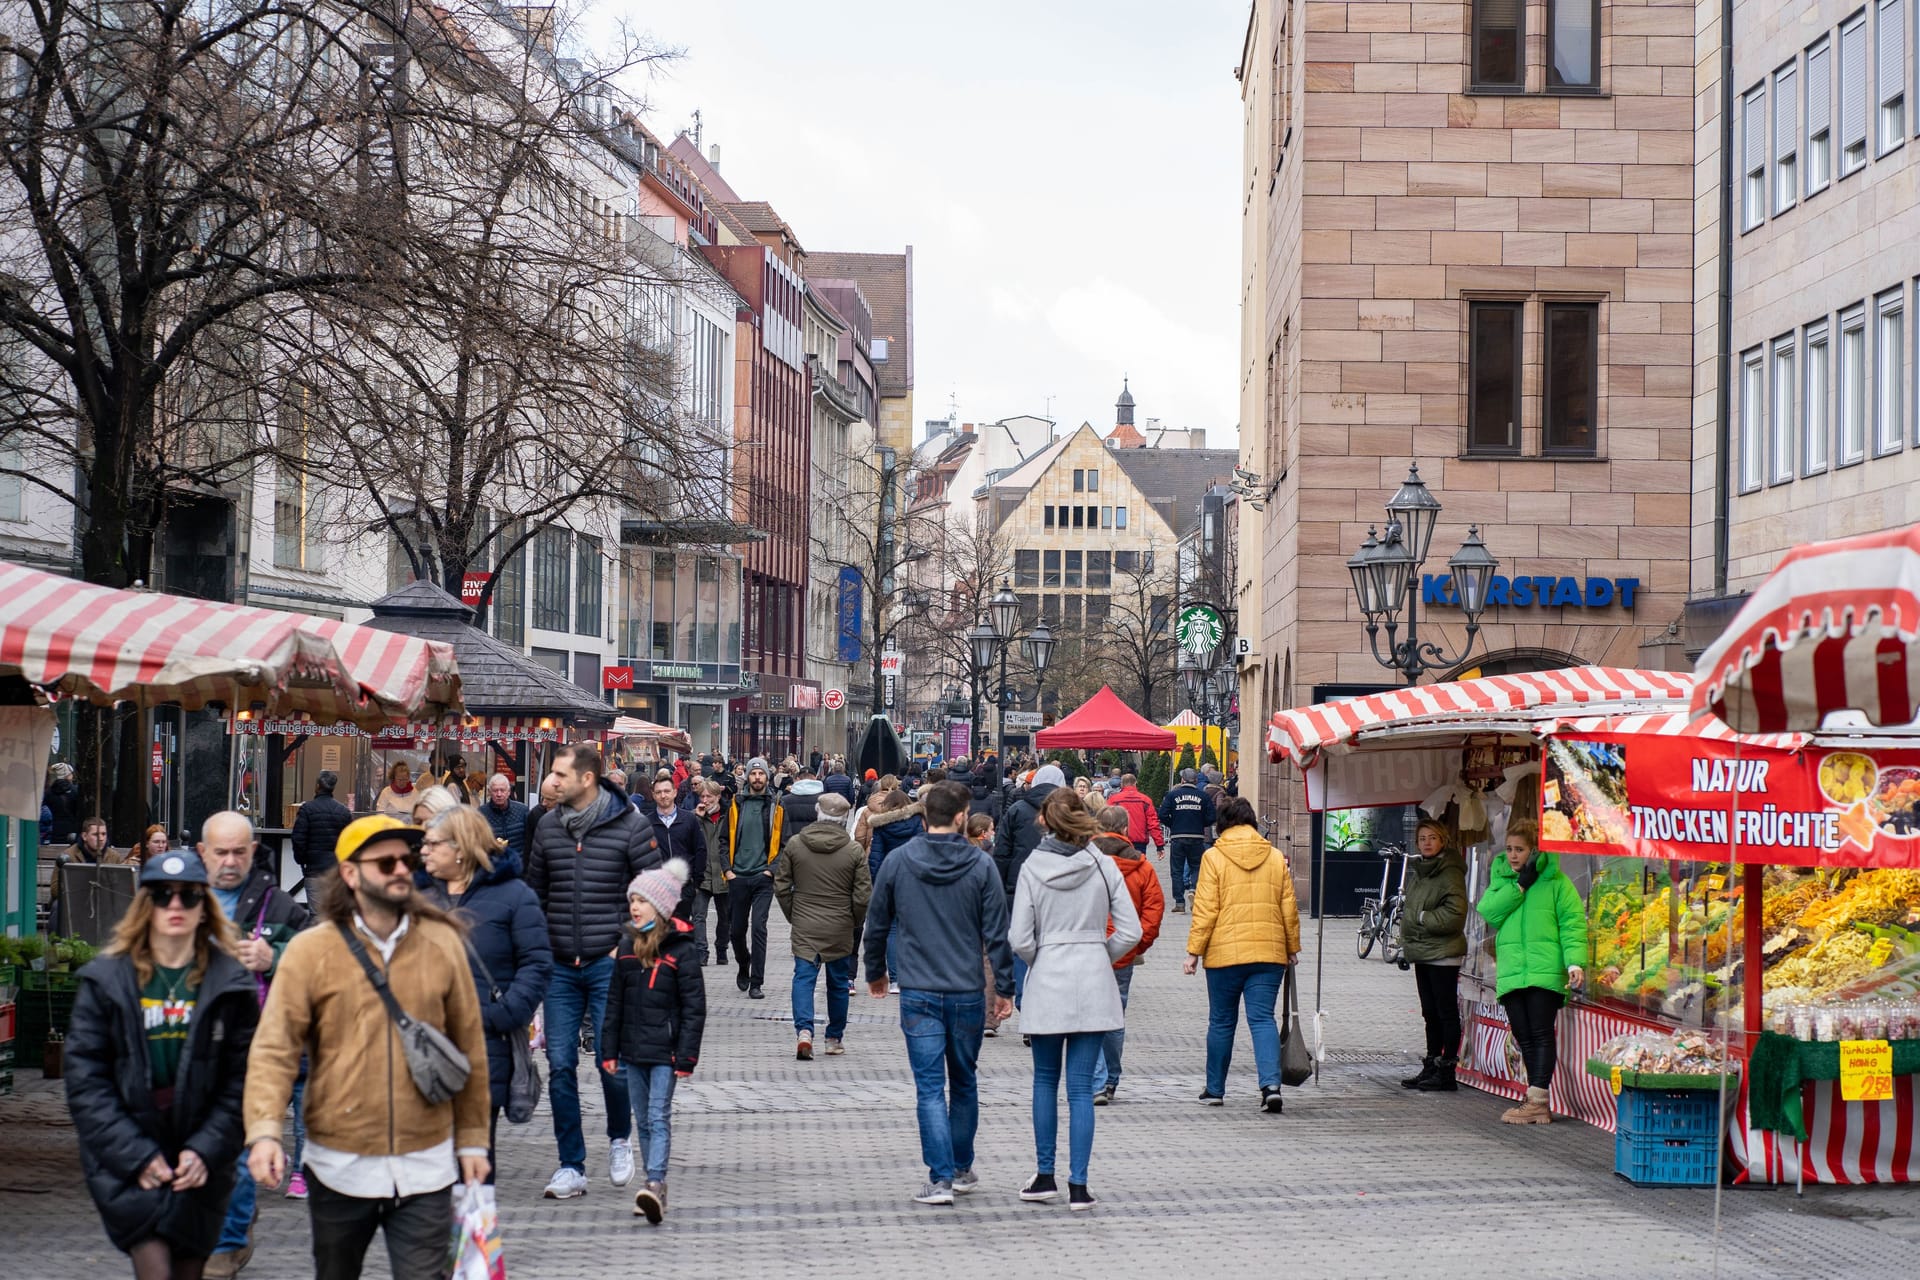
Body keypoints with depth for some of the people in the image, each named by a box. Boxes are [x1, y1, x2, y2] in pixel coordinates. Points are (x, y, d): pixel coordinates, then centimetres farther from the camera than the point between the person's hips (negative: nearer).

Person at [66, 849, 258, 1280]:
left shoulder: (230, 984, 2)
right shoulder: (106, 980, 1)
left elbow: (242, 1079, 0)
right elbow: (85, 1079, -3)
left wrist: (206, 1150, -11)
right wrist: (134, 1155, -11)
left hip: (199, 1164, 2)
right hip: (127, 1162, -1)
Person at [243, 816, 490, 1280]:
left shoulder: (442, 943, 0)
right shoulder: (311, 951, -5)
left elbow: (469, 1047, 6)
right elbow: (275, 1047, -11)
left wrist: (472, 1138, 7)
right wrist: (265, 1131, -25)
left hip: (425, 1167, 0)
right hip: (340, 1167, 0)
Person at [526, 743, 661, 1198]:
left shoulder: (630, 824, -5)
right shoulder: (547, 826, 8)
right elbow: (535, 891, 17)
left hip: (610, 963, -4)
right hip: (560, 965, 4)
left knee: (612, 1059, -5)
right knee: (560, 1066, 2)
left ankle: (620, 1139, 24)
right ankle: (571, 1167, 10)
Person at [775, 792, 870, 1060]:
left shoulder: (795, 844, -2)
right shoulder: (854, 850, -7)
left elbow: (781, 886, 2)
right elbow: (863, 895, -6)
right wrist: (856, 923, 10)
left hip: (804, 927, 0)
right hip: (840, 928, 0)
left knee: (803, 977, 2)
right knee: (838, 982, 13)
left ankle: (803, 1030, -19)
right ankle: (835, 1039, 22)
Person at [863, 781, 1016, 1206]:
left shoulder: (897, 862, -2)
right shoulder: (981, 866, -5)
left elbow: (876, 924, 7)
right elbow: (997, 933, -4)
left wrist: (875, 972, 22)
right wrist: (1004, 988, 4)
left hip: (918, 994, 0)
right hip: (967, 993, 1)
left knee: (930, 1087, 0)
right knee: (964, 1083, 17)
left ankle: (941, 1177, -9)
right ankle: (962, 1169, 26)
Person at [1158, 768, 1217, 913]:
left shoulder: (1172, 795, 0)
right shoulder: (1204, 796, 1)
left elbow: (1163, 815, -6)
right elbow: (1211, 817, -3)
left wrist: (1173, 825, 10)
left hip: (1177, 837, 0)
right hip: (1197, 837, 0)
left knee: (1177, 870, 7)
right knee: (1196, 867, 12)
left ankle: (1179, 902, 3)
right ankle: (1194, 889, -14)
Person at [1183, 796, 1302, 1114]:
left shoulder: (1214, 857, -3)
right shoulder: (1276, 858, 6)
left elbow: (1205, 910, -6)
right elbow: (1289, 908, 10)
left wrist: (1194, 950, -1)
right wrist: (1293, 947, 21)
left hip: (1225, 953, -2)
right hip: (1269, 952, 2)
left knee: (1221, 1022, 10)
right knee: (1263, 1019, 1)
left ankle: (1215, 1090, 20)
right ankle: (1271, 1085, -17)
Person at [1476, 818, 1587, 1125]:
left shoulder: (1555, 881, 2)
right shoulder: (1501, 879, 16)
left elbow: (1573, 923, -4)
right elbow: (1488, 911, -1)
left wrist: (1575, 962, -16)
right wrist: (1519, 885, -7)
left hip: (1545, 971, -5)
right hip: (1510, 971, 5)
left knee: (1541, 1034, -8)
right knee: (1524, 1038, 6)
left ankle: (1537, 1101, -10)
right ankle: (1538, 1104, 11)